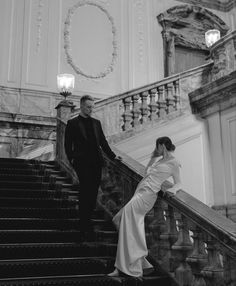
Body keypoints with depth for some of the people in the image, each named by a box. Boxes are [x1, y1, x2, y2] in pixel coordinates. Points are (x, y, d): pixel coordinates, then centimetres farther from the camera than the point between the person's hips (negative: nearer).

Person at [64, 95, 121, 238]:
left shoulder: (96, 123, 17)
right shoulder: (73, 123, 3)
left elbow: (103, 141, 18)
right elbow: (68, 144, 0)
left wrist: (112, 156, 12)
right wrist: (72, 159, -10)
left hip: (97, 162, 5)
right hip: (83, 163, -5)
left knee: (93, 192, 7)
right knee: (85, 192, -8)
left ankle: (88, 219, 21)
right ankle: (85, 227, 0)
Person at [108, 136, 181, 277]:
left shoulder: (173, 163, 1)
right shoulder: (161, 160, 23)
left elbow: (178, 183, 2)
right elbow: (148, 171, 33)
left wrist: (173, 189, -19)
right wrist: (153, 156, 25)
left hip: (148, 194, -8)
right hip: (140, 192, 8)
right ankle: (142, 263, 6)